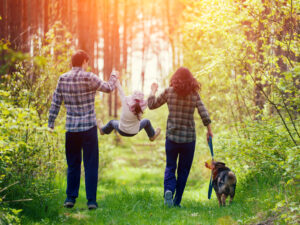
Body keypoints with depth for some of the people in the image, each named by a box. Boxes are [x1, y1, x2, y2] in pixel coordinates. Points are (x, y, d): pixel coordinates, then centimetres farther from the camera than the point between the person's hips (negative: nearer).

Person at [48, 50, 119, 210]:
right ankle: (91, 200, 1)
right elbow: (108, 88, 3)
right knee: (91, 165, 2)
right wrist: (114, 77, 24)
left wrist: (51, 123, 14)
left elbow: (56, 102, 6)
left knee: (72, 165, 14)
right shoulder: (89, 78, -10)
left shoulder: (63, 79, 2)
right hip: (89, 127, -4)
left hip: (71, 129, 4)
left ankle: (70, 198, 14)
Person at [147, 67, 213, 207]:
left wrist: (153, 91, 22)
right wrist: (209, 130, 3)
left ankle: (168, 190, -19)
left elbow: (152, 105, 6)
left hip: (172, 136, 0)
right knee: (183, 170, 12)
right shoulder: (194, 95, -1)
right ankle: (177, 201, 10)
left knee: (170, 167, 10)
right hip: (189, 138, 0)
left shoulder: (169, 92, -2)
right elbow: (204, 115, -7)